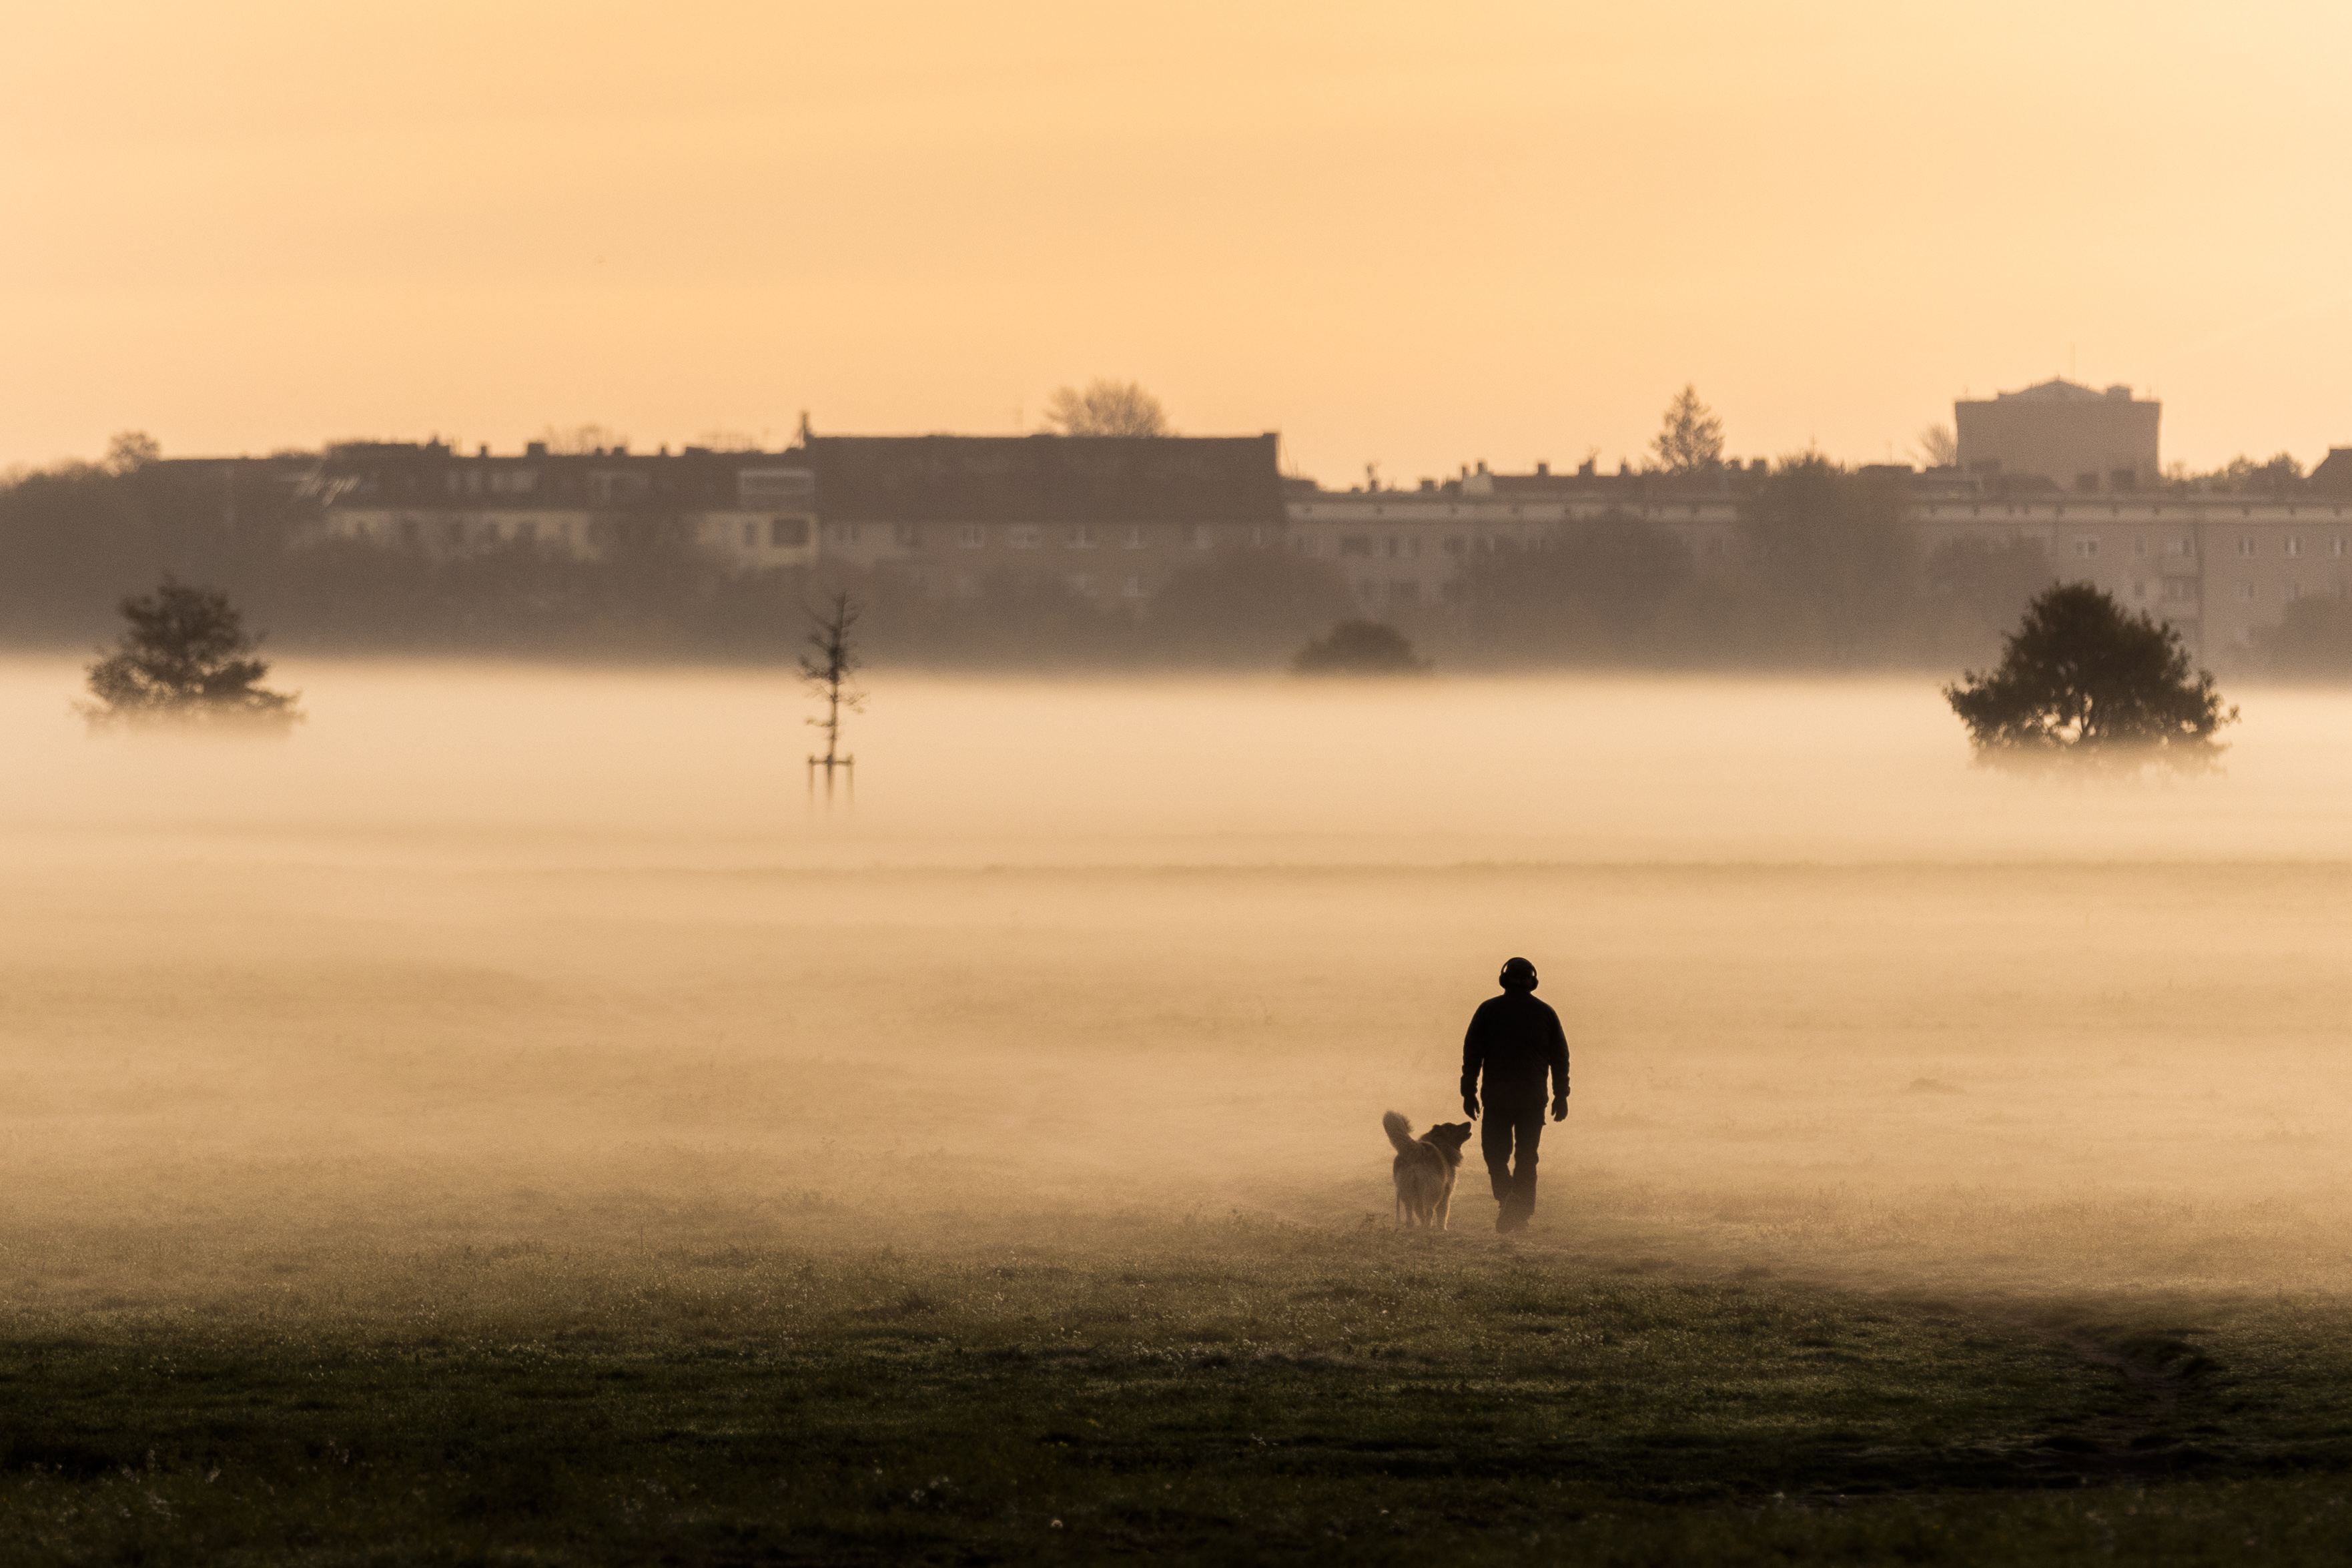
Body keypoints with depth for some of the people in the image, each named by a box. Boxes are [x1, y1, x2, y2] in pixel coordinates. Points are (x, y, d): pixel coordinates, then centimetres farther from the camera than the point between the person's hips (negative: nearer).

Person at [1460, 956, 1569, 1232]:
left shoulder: (1488, 1010, 2)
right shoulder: (1545, 1013, 6)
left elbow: (1472, 1053, -1)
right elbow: (1560, 1056, 8)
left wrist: (1469, 1093, 2)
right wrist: (1561, 1096, 14)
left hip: (1498, 1095, -1)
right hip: (1533, 1096, 1)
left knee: (1495, 1149, 8)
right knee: (1527, 1155, 9)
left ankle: (1506, 1195, -19)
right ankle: (1522, 1213, 1)